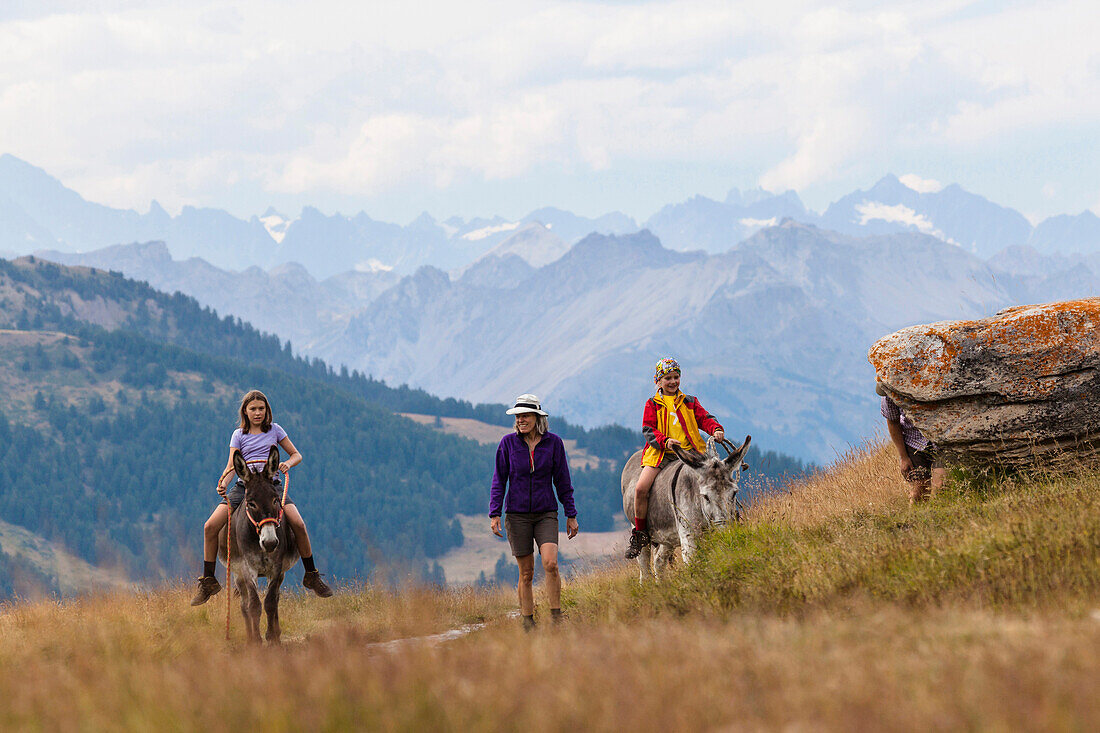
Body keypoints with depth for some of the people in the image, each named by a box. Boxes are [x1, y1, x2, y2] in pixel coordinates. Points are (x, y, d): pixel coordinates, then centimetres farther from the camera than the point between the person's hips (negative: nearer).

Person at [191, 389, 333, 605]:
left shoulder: (275, 430, 10)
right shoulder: (239, 435, 10)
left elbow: (296, 455, 12)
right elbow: (231, 466, 0)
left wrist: (288, 463, -12)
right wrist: (223, 483, -21)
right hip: (244, 486, 1)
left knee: (298, 523, -24)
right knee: (210, 526, -17)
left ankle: (311, 575, -7)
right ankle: (208, 581, -4)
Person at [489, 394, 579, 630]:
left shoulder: (553, 442, -1)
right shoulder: (508, 443, -2)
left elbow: (563, 481, 6)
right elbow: (499, 480, 2)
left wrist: (571, 515, 7)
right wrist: (494, 515, -4)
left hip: (546, 513, 0)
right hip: (517, 515, 0)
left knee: (550, 563, -20)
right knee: (526, 574, 3)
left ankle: (557, 617, -8)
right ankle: (528, 624, 13)